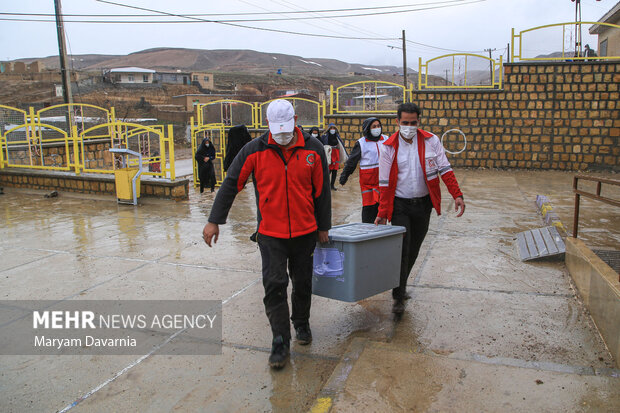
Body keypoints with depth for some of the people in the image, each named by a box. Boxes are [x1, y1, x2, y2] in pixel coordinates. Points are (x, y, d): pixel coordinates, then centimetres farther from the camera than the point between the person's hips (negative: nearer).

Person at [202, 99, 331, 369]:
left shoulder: (313, 149, -4)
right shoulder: (255, 150, -7)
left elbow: (322, 191, 4)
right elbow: (231, 184, -2)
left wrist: (323, 227, 8)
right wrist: (214, 221, -3)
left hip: (305, 231, 2)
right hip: (270, 233, -1)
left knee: (302, 283, 15)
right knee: (274, 285, -4)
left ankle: (302, 324, 39)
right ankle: (280, 342, 9)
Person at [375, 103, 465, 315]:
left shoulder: (431, 141, -1)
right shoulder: (388, 147, -6)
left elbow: (445, 170, 0)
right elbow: (385, 183, -5)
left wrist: (457, 195, -10)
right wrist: (382, 213, -7)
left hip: (423, 203, 3)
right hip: (399, 205, -2)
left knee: (413, 249, 12)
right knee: (401, 250, -7)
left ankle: (401, 284, 32)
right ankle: (399, 297, 2)